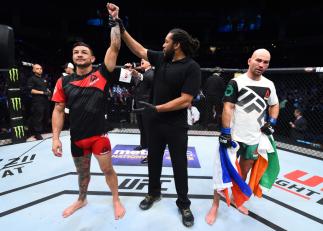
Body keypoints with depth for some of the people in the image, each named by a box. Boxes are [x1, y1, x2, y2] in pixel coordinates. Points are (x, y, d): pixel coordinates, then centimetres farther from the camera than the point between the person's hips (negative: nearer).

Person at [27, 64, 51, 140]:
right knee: (38, 117, -8)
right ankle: (37, 133, -1)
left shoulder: (44, 79, 21)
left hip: (45, 100, 8)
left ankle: (44, 129, 28)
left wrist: (49, 92, 8)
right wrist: (42, 92, -17)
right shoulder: (32, 79, -3)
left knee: (46, 116, 12)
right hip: (37, 101, -7)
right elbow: (30, 90, -12)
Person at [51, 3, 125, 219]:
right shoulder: (64, 82, 2)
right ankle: (82, 199, 50)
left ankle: (116, 200, 35)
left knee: (108, 170, 9)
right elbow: (59, 110, 3)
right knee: (83, 173, 23)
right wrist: (56, 137, -2)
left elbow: (115, 47, -13)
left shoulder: (101, 74, -6)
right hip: (76, 138, 3)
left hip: (99, 136, -3)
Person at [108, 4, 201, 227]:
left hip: (176, 126, -6)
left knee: (179, 165, 9)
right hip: (156, 122, 6)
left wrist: (156, 108, -22)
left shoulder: (191, 67, -15)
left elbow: (185, 101, -21)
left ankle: (184, 204, 31)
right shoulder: (161, 58, 3)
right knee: (153, 160, 19)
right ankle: (153, 193, 43)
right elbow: (139, 50, 13)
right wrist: (121, 29, 9)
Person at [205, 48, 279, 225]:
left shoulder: (269, 85, 7)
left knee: (244, 172, 18)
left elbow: (275, 105, 22)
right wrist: (225, 132, -19)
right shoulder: (236, 82, -10)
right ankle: (215, 206, 19)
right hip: (234, 137, -5)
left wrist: (271, 122, 7)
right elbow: (228, 108, -15)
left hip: (254, 139, 6)